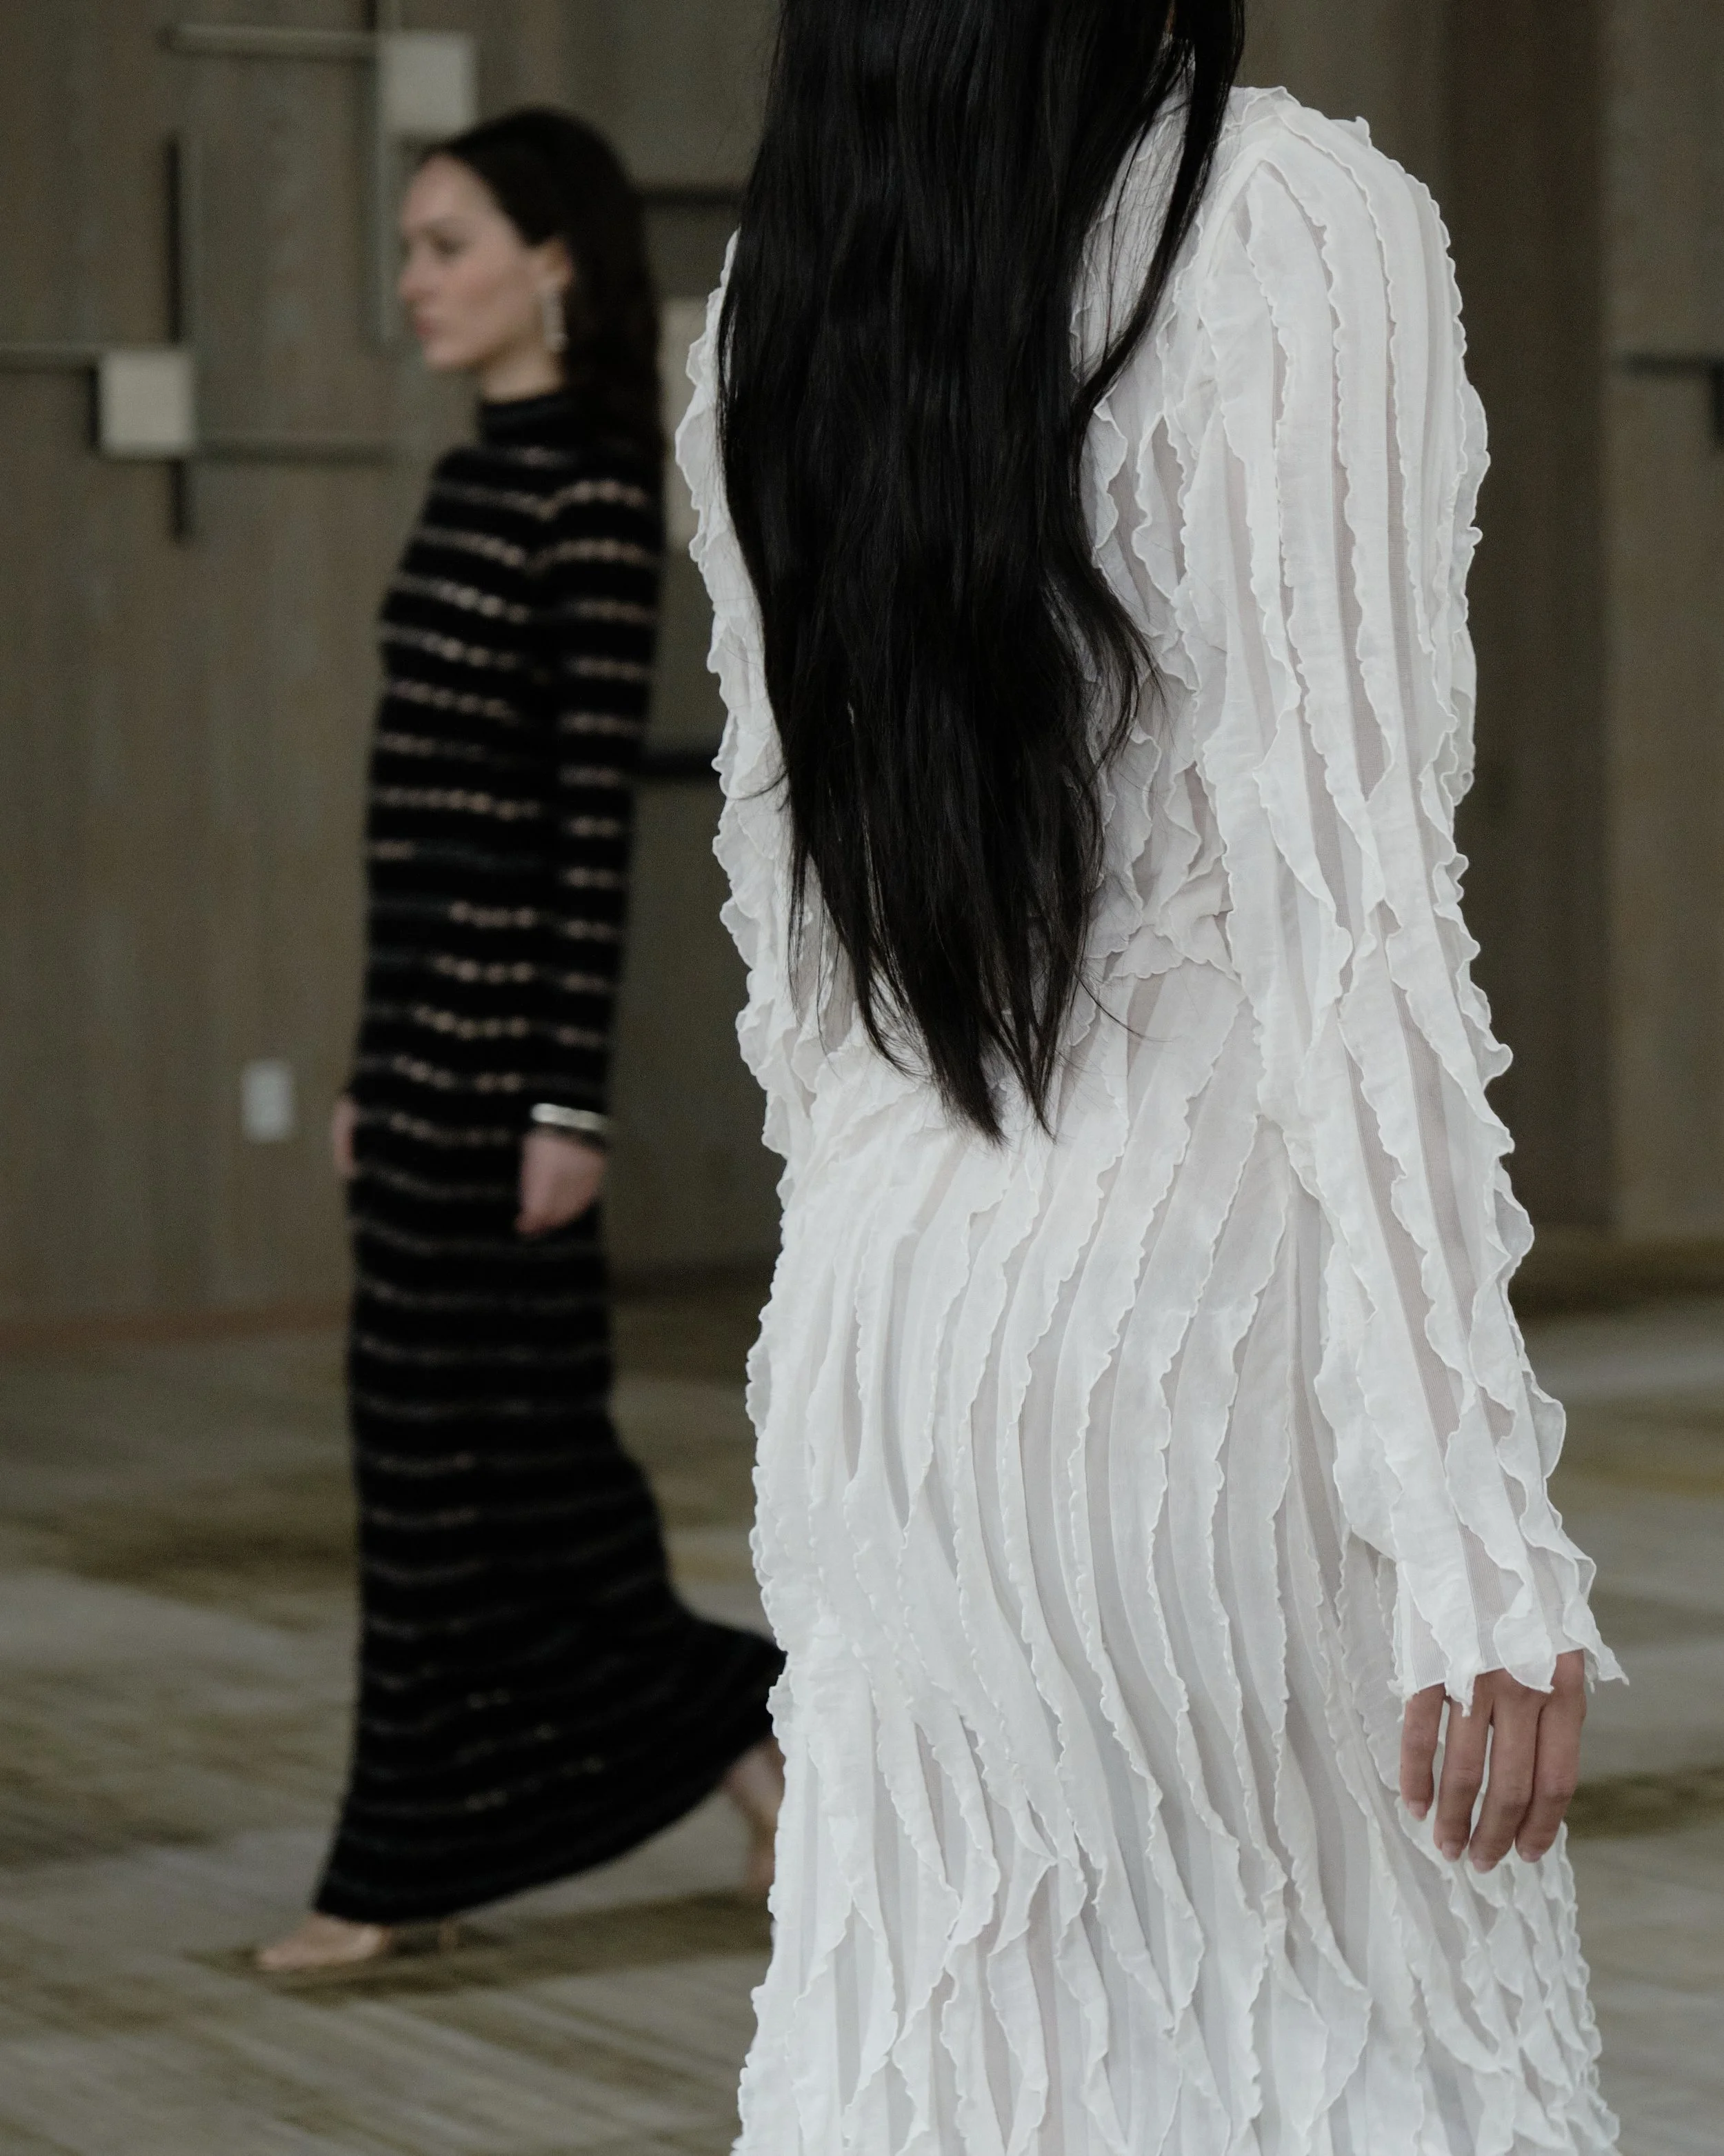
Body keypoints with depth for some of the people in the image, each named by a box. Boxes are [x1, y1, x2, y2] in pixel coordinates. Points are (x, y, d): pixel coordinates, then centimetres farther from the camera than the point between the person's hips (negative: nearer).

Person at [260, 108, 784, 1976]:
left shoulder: (598, 493, -12)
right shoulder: (476, 478, 15)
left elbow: (597, 808, -16)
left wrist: (569, 1098, -18)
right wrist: (373, 1065, 18)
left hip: (507, 1001, -9)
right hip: (423, 999, 9)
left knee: (451, 1422, -2)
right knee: (506, 1421, 12)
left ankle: (410, 1862, 6)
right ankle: (734, 1723, 21)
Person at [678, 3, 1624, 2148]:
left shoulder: (777, 286, 8)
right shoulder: (1296, 225, -12)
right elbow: (1341, 901, -18)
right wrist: (1475, 1522, -17)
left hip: (882, 1296, 6)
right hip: (1199, 1294, -6)